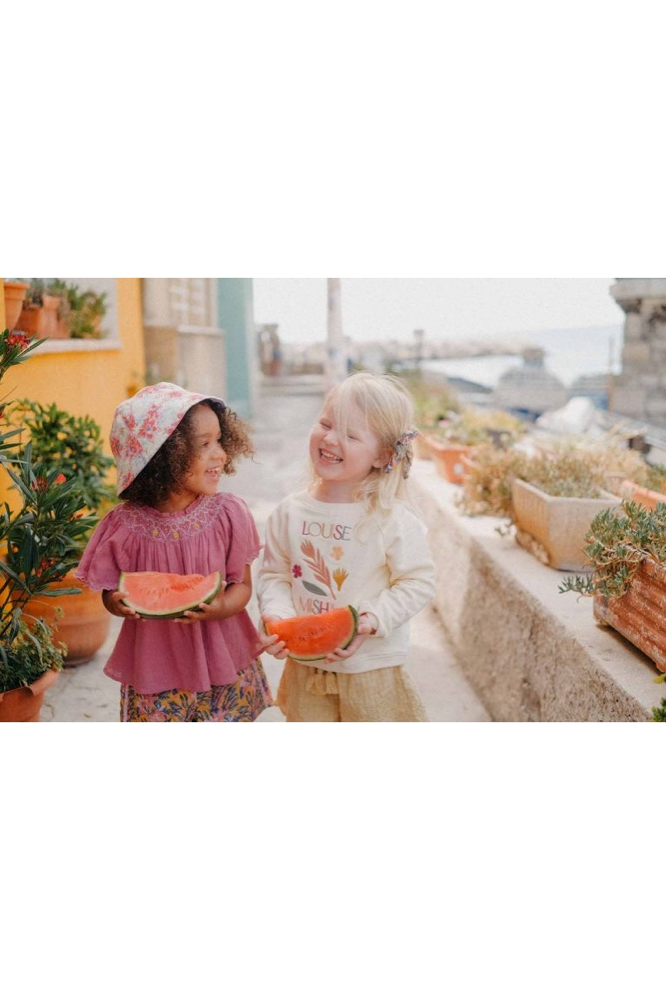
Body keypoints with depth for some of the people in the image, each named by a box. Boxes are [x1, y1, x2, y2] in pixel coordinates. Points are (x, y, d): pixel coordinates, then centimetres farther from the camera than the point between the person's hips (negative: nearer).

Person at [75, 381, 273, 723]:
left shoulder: (228, 514, -12)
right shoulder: (125, 526, -14)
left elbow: (242, 585, -5)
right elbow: (110, 593, -1)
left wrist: (218, 608, -26)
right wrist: (120, 603, -24)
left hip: (224, 666, 1)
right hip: (154, 671, 0)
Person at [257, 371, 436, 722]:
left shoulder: (394, 517, -18)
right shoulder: (290, 512, -6)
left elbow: (418, 582, -13)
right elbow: (273, 574, 0)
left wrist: (373, 620, -25)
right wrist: (276, 614, -18)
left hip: (372, 668, -3)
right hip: (304, 664, 4)